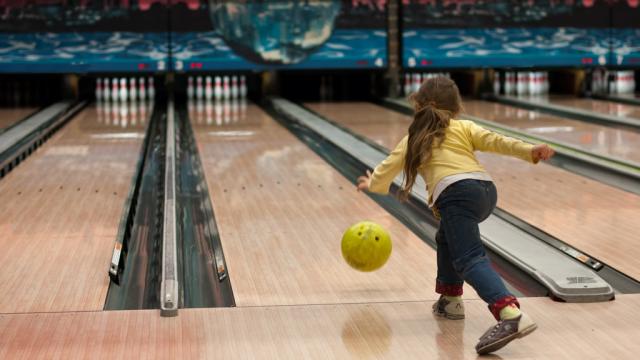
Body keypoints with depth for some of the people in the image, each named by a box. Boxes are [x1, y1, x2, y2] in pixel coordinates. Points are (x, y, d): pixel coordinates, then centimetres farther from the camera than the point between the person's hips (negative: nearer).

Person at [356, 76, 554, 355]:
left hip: (457, 194, -5)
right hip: (487, 191, 5)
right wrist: (530, 151, -4)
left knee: (470, 258, -18)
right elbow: (494, 141, 7)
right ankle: (450, 300, 36)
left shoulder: (413, 140, 26)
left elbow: (387, 169, 38)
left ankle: (510, 315, -40)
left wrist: (373, 185, 60)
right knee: (447, 237, 31)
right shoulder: (464, 128, 26)